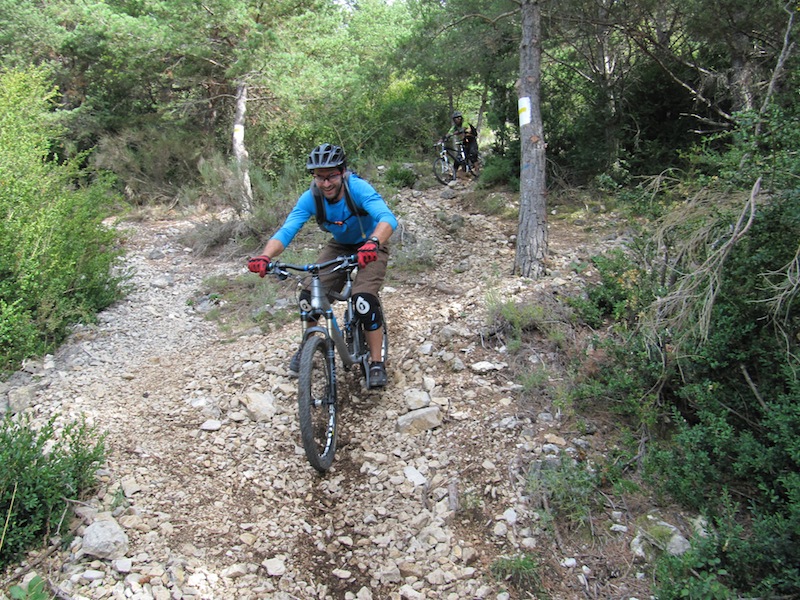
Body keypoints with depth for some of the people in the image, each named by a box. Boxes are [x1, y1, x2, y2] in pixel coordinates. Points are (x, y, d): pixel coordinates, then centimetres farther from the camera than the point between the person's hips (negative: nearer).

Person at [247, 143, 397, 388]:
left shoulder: (357, 188, -32)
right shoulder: (310, 197, -22)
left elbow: (387, 218, -45)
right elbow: (286, 231, -28)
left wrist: (373, 243, -67)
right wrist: (265, 257, -48)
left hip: (370, 246, -4)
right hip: (339, 246, 4)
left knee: (364, 300, -26)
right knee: (308, 296, -10)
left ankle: (377, 363, -8)